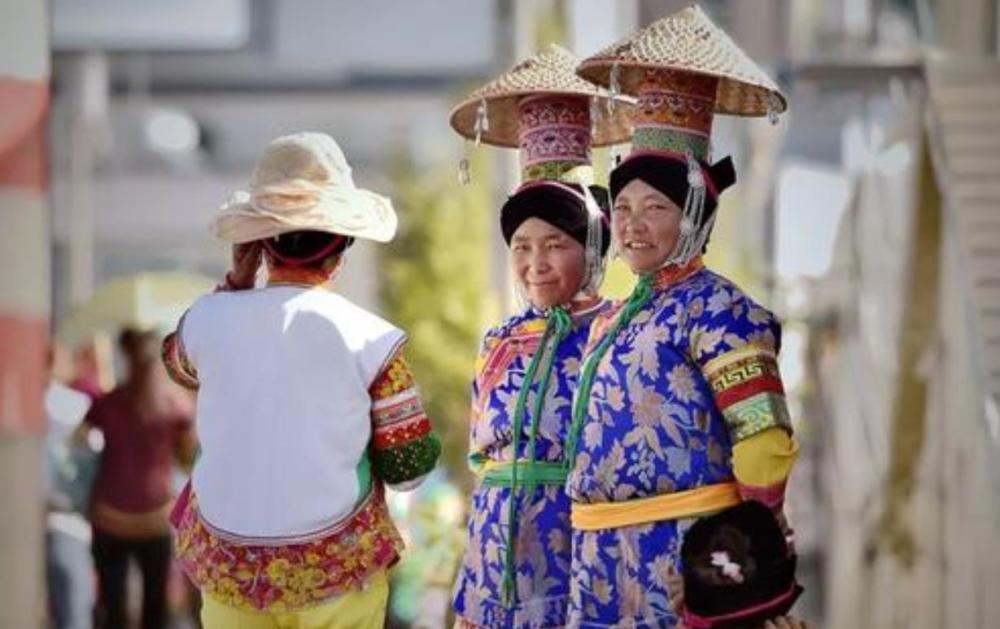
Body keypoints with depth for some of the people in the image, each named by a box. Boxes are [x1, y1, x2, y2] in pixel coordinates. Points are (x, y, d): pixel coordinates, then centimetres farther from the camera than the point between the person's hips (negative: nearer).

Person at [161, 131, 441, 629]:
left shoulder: (210, 319, -4)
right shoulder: (371, 340, -10)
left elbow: (177, 360, 21)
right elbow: (409, 469, -6)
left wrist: (236, 282, 15)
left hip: (228, 566, 2)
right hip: (336, 569, -2)